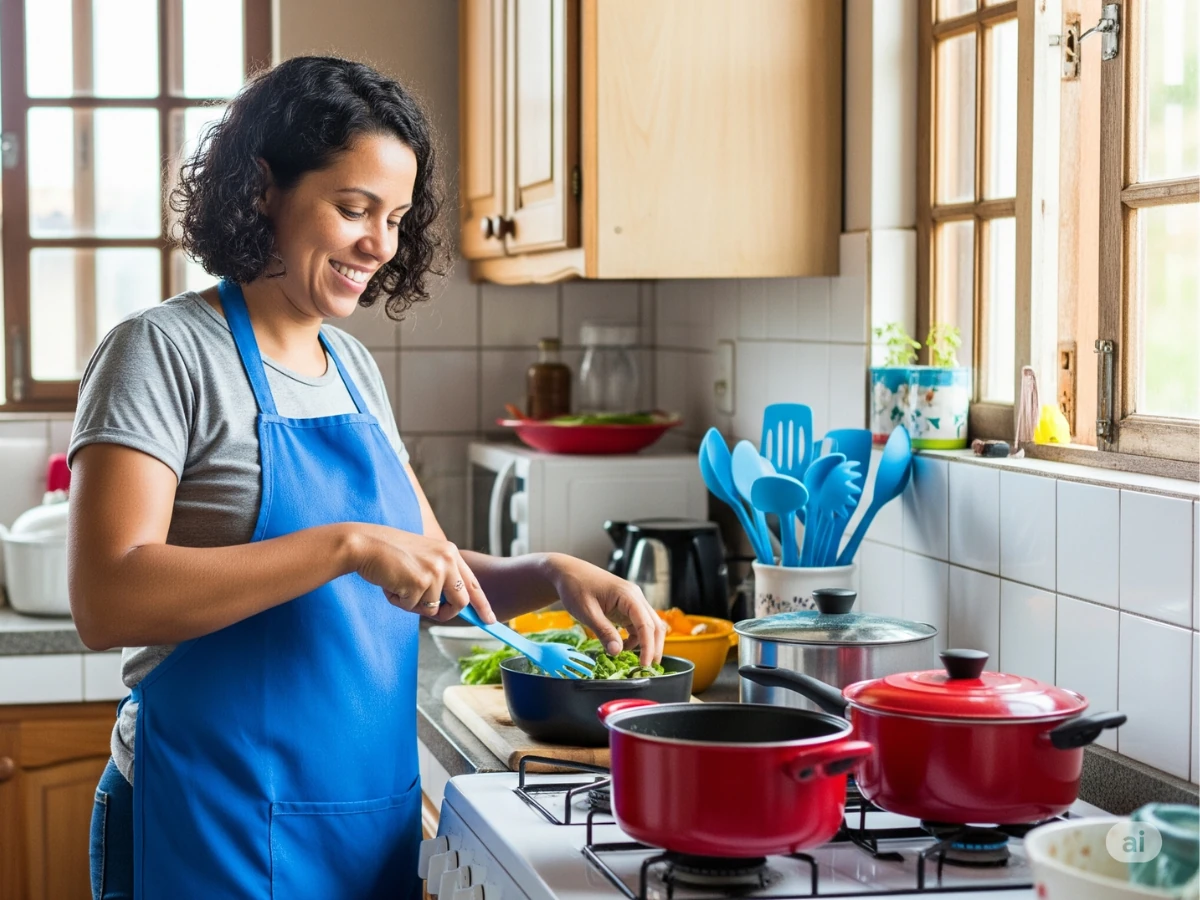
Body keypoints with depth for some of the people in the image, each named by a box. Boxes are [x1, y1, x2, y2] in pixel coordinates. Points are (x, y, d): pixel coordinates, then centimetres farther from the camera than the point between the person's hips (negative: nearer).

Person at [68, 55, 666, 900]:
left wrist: (552, 574, -3)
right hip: (220, 830, -7)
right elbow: (108, 600, -23)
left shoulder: (354, 368, 11)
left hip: (372, 814, 7)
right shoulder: (164, 352, -11)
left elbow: (436, 577, 17)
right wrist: (347, 546, -27)